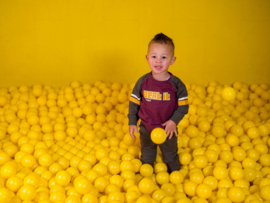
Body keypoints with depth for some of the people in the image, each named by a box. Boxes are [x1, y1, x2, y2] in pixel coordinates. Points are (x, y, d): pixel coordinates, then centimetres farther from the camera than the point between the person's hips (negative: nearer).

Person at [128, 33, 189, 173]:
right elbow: (134, 102, -4)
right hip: (146, 129, 2)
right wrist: (132, 122, -5)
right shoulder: (143, 82, -14)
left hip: (168, 129, -1)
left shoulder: (176, 84, -18)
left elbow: (183, 106, -12)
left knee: (171, 158, 22)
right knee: (146, 158, 26)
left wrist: (173, 121, -25)